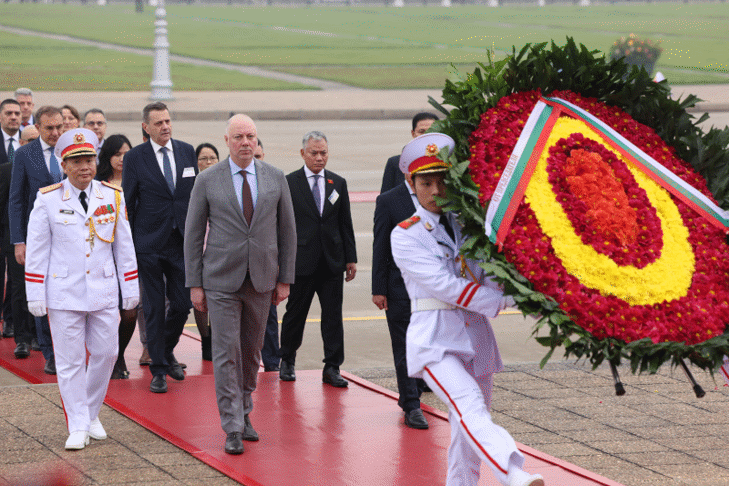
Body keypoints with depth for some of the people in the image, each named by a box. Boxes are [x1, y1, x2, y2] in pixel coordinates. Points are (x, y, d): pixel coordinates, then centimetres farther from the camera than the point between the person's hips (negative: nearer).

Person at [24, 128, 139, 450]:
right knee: (70, 361, 0)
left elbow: (124, 245, 9)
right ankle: (78, 426, 8)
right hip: (64, 294, -2)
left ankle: (91, 414, 26)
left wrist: (130, 289, 8)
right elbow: (36, 251, 0)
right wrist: (35, 295, -3)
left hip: (104, 291, 2)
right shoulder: (47, 200, -3)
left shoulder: (112, 196, 4)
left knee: (105, 354, 6)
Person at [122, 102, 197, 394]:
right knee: (154, 309, 3)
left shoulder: (187, 152, 6)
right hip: (149, 244, -3)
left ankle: (167, 351, 31)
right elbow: (128, 203, -1)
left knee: (182, 304, 4)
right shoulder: (134, 158, -4)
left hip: (182, 241, 3)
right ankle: (158, 369, 12)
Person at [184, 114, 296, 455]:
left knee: (251, 351, 12)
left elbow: (287, 230, 8)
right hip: (221, 279, -2)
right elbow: (193, 233, 1)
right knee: (226, 353, -5)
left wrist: (285, 279, 5)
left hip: (261, 279, 3)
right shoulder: (207, 180, -3)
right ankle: (233, 429, -3)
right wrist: (194, 284, -3)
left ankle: (243, 413, 28)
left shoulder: (275, 179, 3)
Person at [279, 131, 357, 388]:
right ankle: (287, 361, 26)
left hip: (332, 261, 3)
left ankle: (332, 368, 6)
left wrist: (351, 258, 8)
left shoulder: (338, 183, 10)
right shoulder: (289, 183, 0)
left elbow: (345, 223, 12)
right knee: (295, 313, 7)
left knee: (333, 315, 1)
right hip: (301, 260, -3)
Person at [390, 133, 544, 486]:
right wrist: (505, 299, -18)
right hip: (435, 338, -6)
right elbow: (443, 285, -13)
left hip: (476, 335, 6)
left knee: (467, 427, 10)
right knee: (470, 408, -26)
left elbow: (489, 275, 6)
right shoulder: (405, 235, -2)